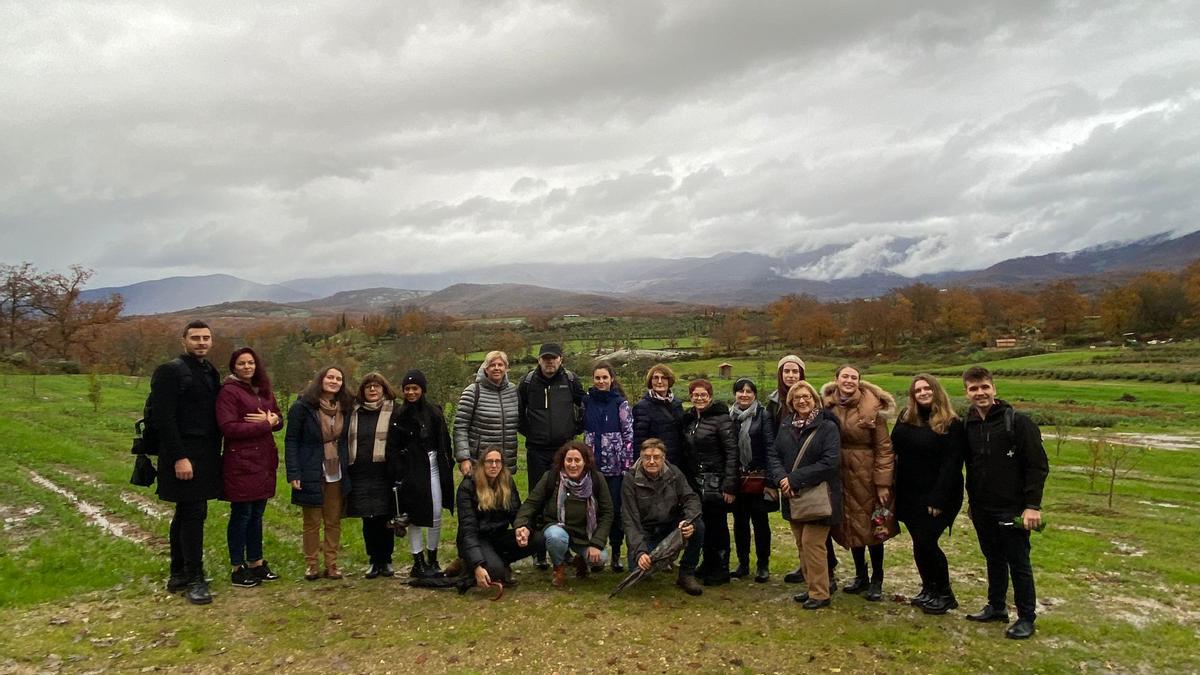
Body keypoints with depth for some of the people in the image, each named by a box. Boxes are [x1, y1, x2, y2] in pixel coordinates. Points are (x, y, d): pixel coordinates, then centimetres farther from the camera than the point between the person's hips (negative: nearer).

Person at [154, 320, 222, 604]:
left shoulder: (210, 372, 13)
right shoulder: (170, 371, -10)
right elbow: (164, 419, -16)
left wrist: (215, 453, 12)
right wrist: (179, 458, -20)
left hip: (206, 455, 8)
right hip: (185, 457, -8)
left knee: (186, 515, 15)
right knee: (193, 515, -6)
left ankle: (178, 575, 25)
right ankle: (194, 579, 3)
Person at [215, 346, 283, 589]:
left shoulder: (263, 390, 14)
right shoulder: (229, 391, -8)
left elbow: (279, 421, 14)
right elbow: (229, 427, -17)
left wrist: (271, 419, -9)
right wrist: (265, 425, -13)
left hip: (264, 461, 7)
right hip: (240, 462, -7)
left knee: (257, 514, 13)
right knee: (241, 515, 1)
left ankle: (256, 563, 24)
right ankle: (238, 568, 12)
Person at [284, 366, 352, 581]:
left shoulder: (345, 408, 6)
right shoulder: (303, 406, -8)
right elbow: (291, 441, -9)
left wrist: (348, 469, 2)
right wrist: (294, 474, -15)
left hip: (337, 475, 4)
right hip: (311, 474, -4)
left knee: (334, 522, 8)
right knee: (312, 522, 7)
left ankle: (331, 564, 17)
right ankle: (311, 565, 18)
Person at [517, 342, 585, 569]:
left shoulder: (570, 380, 1)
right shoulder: (528, 381, 0)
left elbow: (583, 406, 13)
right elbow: (518, 410, 12)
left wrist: (576, 430, 8)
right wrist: (527, 431, 8)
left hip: (565, 449, 0)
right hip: (537, 450, 0)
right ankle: (539, 552, 11)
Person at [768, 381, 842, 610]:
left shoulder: (827, 427, -10)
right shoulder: (786, 428, 9)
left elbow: (830, 463, -19)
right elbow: (773, 456, 5)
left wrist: (795, 479, -20)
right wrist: (782, 479, -16)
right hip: (792, 497, 6)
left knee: (812, 543, -6)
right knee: (801, 544, 12)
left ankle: (820, 593, 7)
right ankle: (813, 587, 26)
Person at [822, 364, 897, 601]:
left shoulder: (872, 408, -10)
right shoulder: (828, 407, 1)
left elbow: (884, 448, -10)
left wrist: (883, 483, -13)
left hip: (867, 475, -4)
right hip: (841, 475, 4)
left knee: (873, 527, 5)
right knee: (851, 526, 13)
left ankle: (876, 581, 20)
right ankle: (860, 576, 29)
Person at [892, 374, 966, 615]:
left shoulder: (951, 424, -9)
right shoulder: (905, 418, 7)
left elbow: (951, 465, -14)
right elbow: (894, 449, 6)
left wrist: (939, 499, -18)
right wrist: (891, 488, -3)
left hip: (936, 497, -5)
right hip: (909, 494, 5)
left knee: (925, 543, -7)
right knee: (920, 543, 11)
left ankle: (944, 594, 12)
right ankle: (929, 590, 27)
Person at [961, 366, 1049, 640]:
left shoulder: (1019, 422, -12)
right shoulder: (968, 426, 4)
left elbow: (1038, 466, -13)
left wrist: (1032, 505, -17)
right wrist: (972, 500, 13)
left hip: (1012, 510, -5)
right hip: (982, 509, 5)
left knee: (1019, 564, 5)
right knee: (993, 559, 18)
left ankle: (1026, 617, 18)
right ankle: (996, 607, 31)